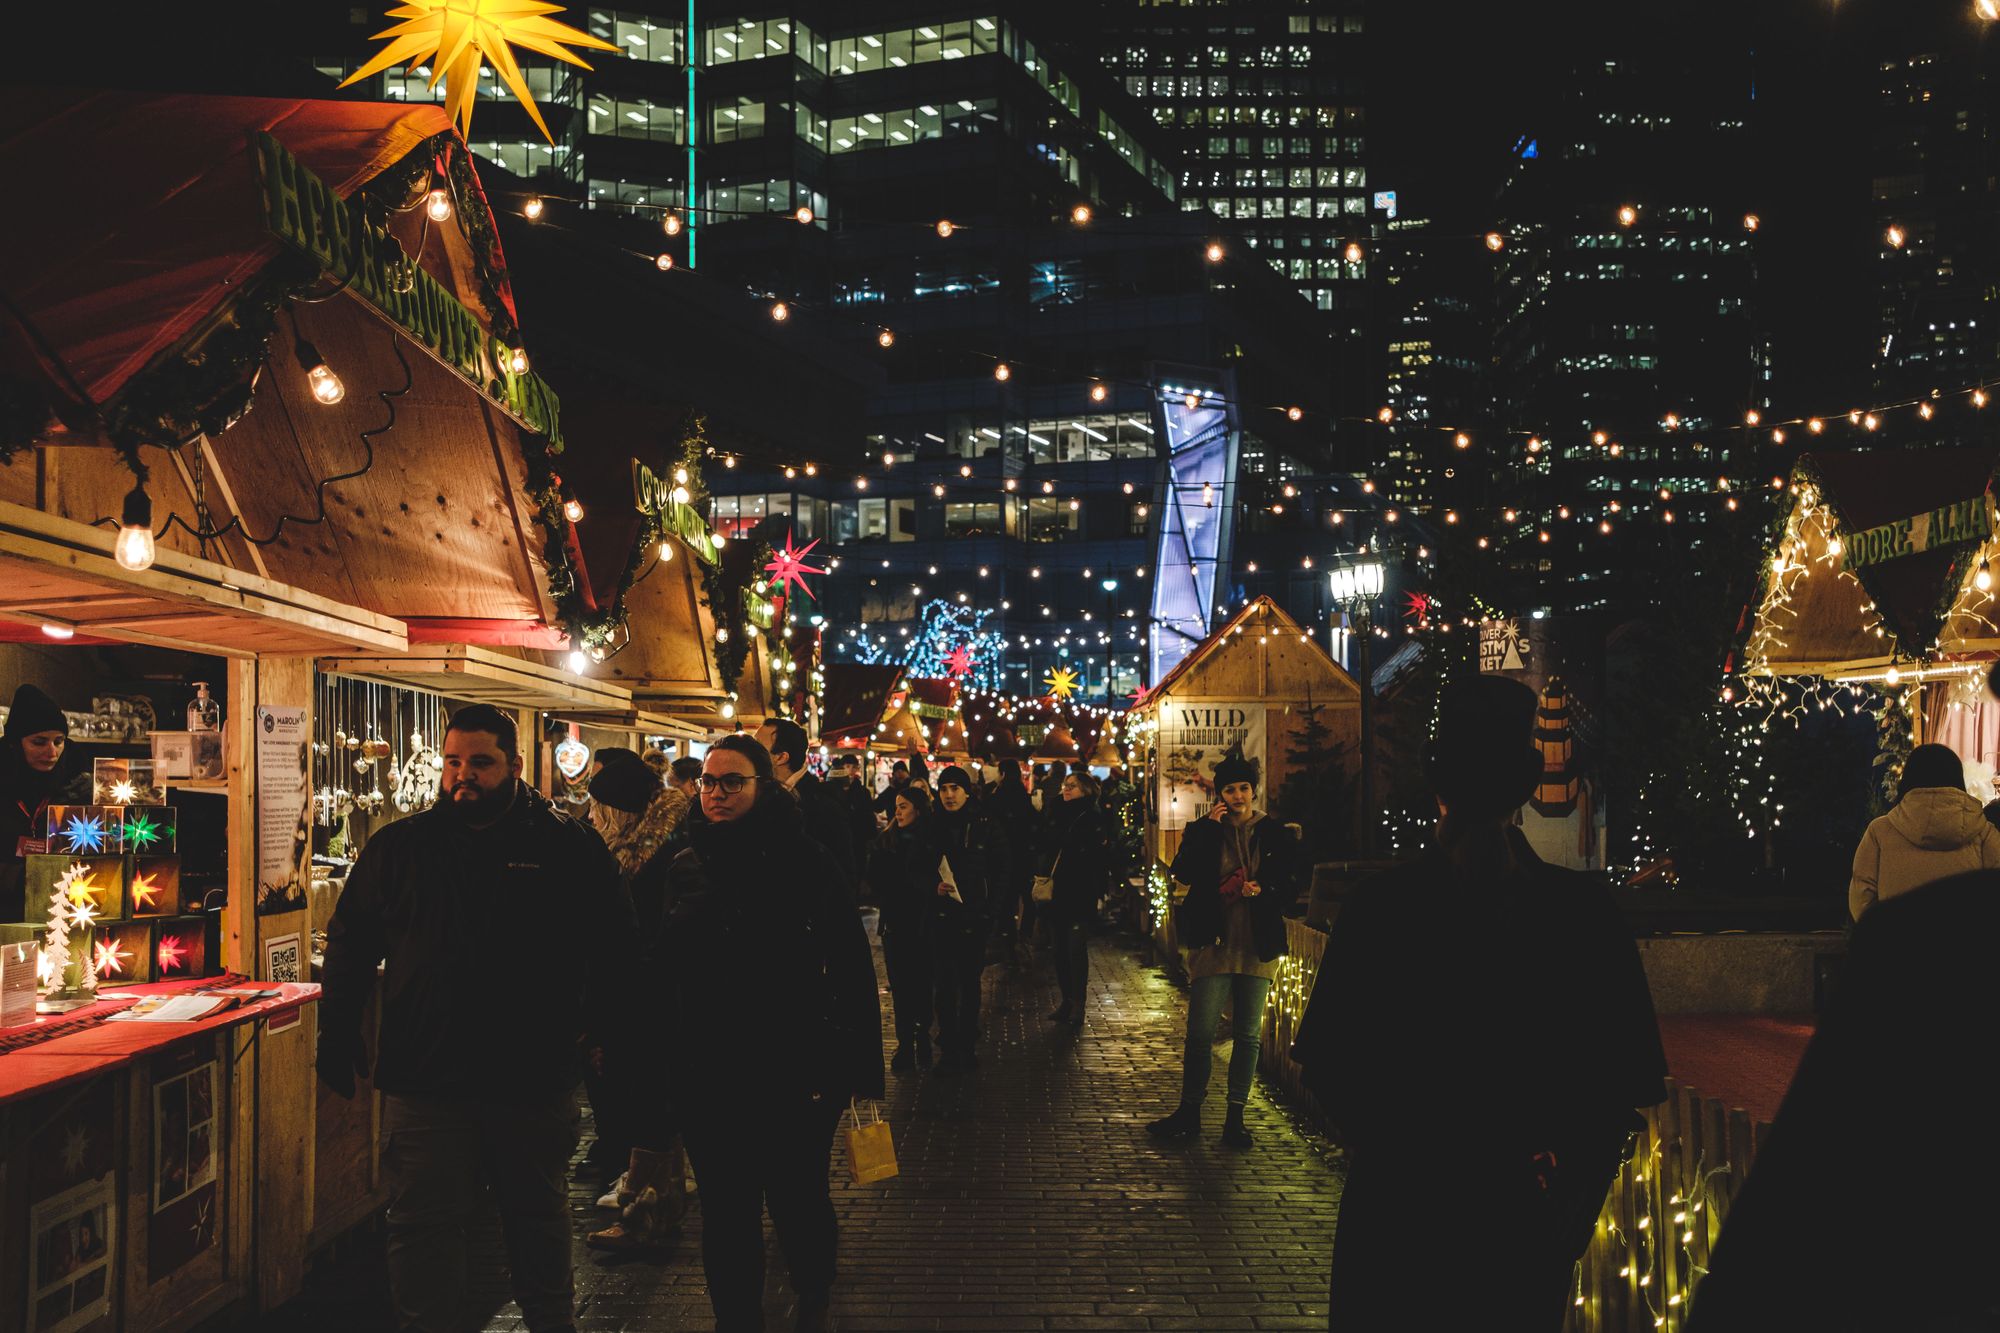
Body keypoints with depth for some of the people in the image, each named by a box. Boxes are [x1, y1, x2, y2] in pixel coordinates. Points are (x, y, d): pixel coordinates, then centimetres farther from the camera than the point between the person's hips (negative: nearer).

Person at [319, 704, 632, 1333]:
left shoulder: (567, 846, -2)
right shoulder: (400, 846, 2)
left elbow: (615, 941, 7)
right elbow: (350, 940, 11)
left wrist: (596, 1024, 2)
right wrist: (339, 1037, 6)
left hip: (535, 1077, 0)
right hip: (425, 1076, 0)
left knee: (539, 1221, 18)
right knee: (424, 1231, 6)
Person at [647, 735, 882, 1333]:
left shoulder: (802, 862, -7)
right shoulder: (685, 869, 5)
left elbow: (852, 968, -9)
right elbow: (659, 970, 9)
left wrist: (855, 1066, -12)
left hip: (793, 1073, -3)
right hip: (707, 1076, 3)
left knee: (798, 1203, 8)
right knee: (726, 1215, 11)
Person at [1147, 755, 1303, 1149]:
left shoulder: (1275, 835, 4)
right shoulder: (1204, 831, 4)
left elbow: (1291, 889, 5)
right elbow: (1183, 873, -12)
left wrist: (1262, 890, -14)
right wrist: (1208, 827, -14)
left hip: (1258, 947, 1)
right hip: (1213, 943, -1)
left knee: (1248, 1035, 5)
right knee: (1200, 1032, -1)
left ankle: (1235, 1117, 14)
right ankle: (1189, 1113, 10)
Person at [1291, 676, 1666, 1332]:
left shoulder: (1378, 906, -12)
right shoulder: (1585, 910, -10)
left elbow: (1328, 1065, -8)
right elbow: (1625, 1080, -6)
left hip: (1399, 1208, -1)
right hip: (1528, 1224, 1)